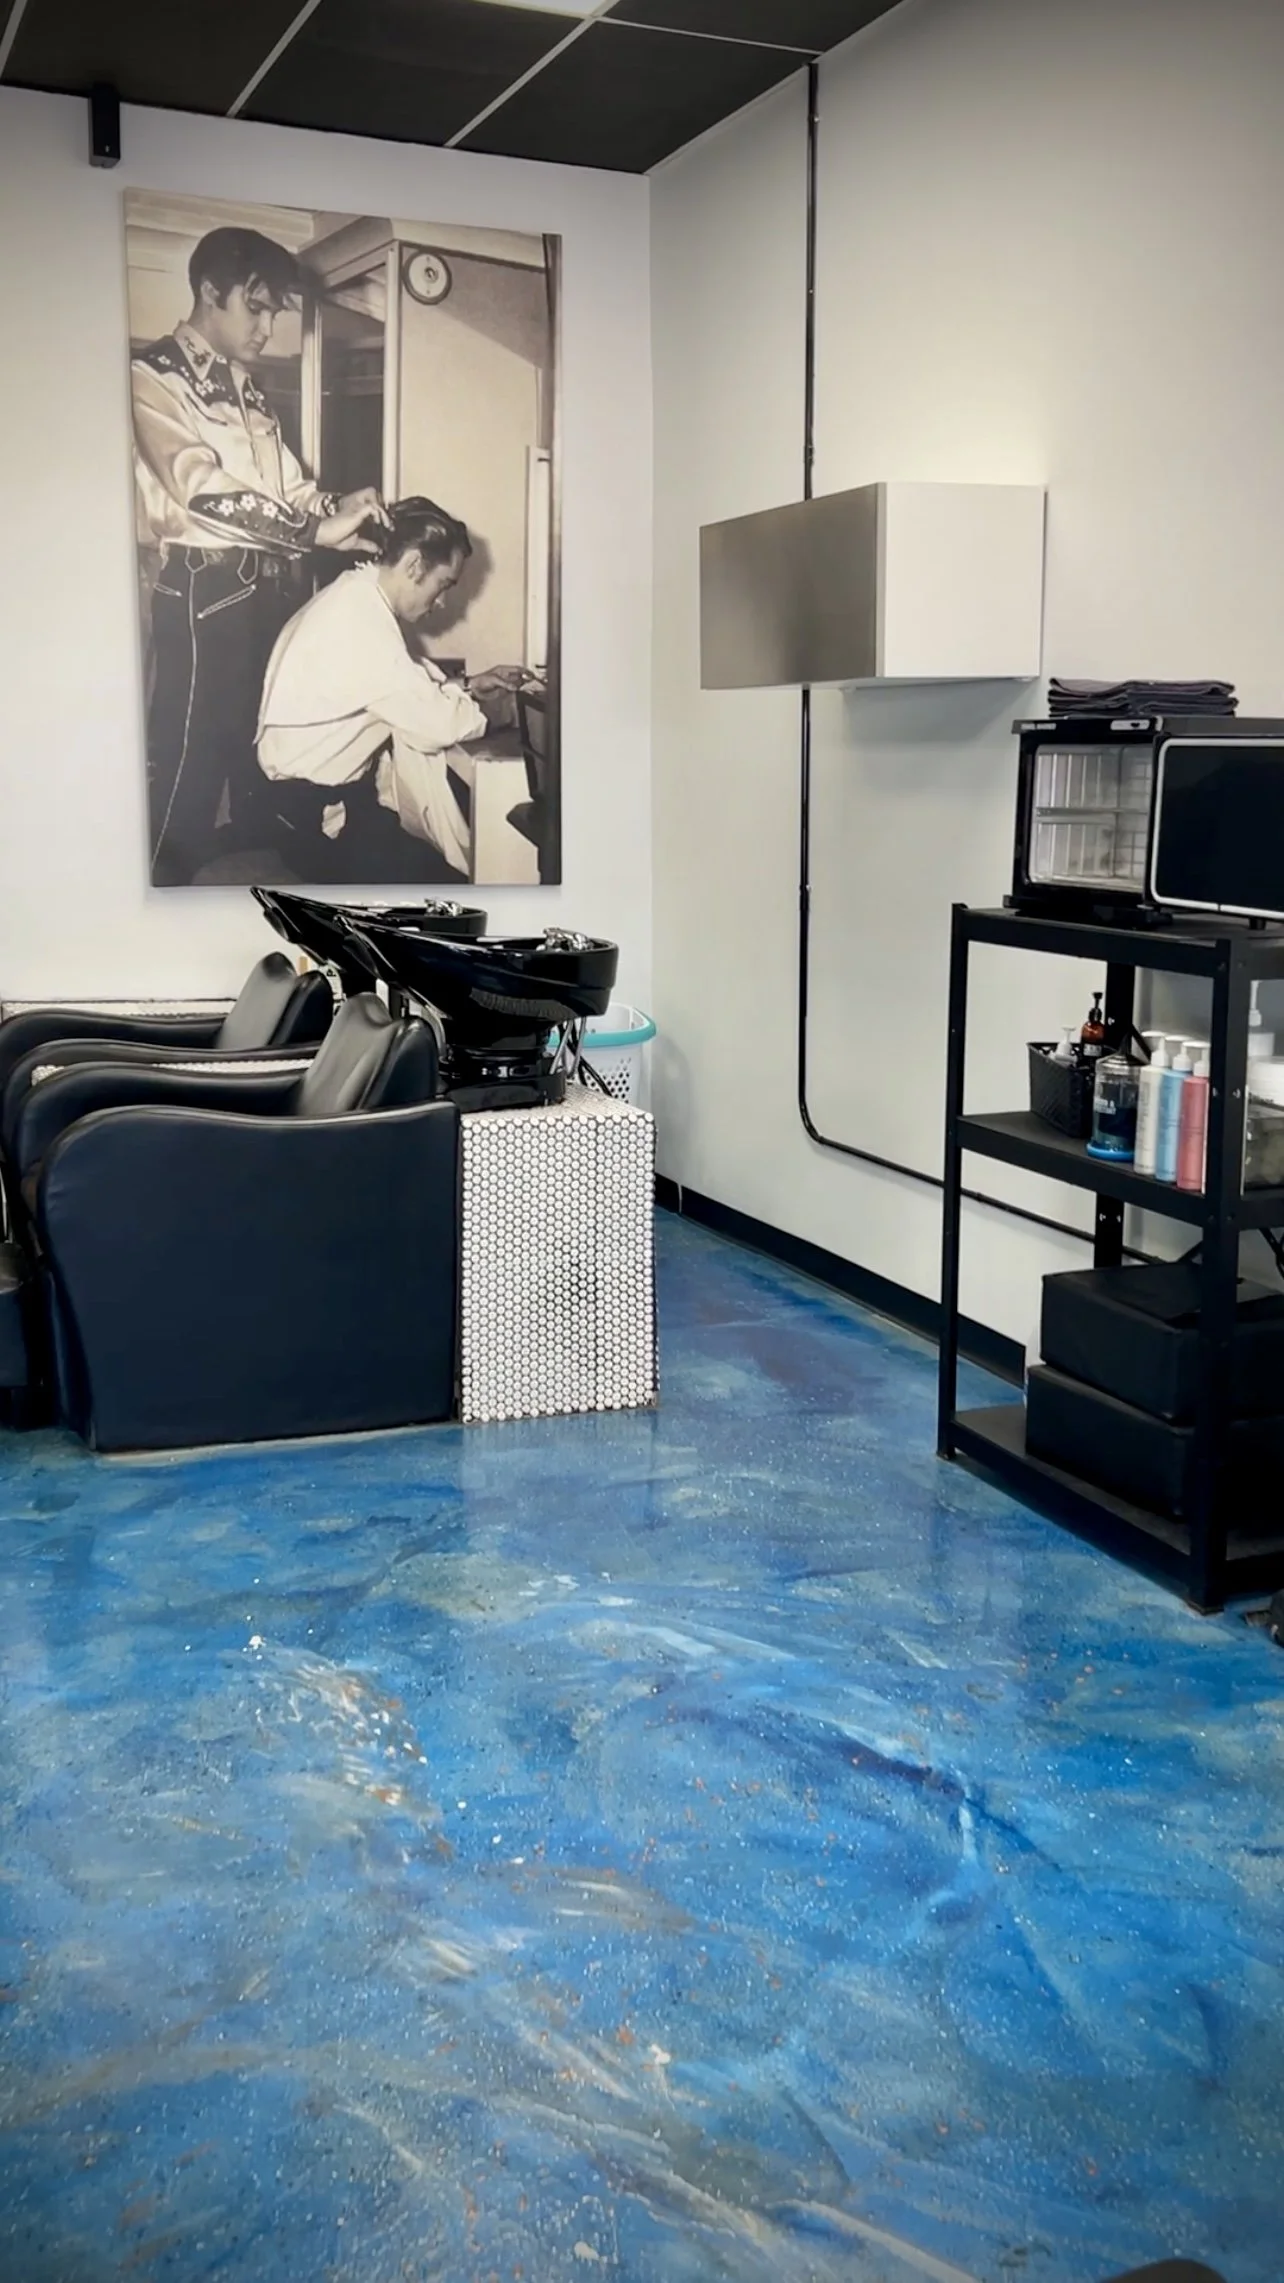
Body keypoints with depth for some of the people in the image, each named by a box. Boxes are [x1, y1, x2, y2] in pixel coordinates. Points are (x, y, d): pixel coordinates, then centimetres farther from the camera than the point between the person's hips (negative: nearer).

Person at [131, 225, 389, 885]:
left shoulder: (246, 386, 17)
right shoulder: (155, 378, -9)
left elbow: (284, 481, 19)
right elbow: (205, 492, -21)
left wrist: (338, 505, -2)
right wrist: (318, 530, -24)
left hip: (269, 589, 8)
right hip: (205, 593, -8)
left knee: (264, 745, 14)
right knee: (192, 758, -5)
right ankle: (174, 890, 3)